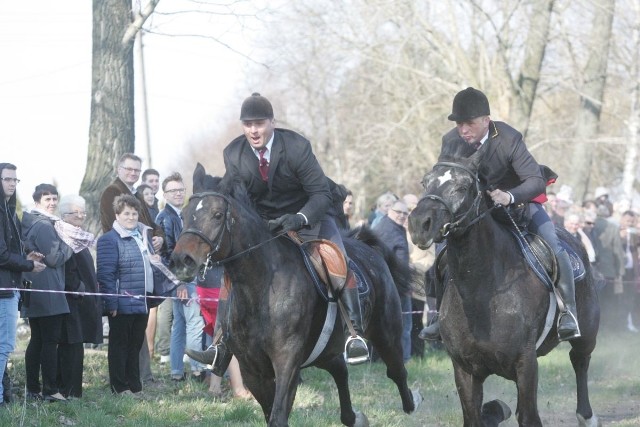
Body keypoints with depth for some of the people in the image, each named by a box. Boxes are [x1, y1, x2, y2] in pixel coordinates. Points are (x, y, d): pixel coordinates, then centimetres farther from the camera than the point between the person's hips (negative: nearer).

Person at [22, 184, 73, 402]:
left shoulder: (30, 224, 16)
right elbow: (54, 258, -17)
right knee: (50, 341, -7)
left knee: (36, 341, 12)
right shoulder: (44, 226, -14)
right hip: (48, 292, -10)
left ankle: (33, 389, 14)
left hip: (33, 293, 10)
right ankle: (50, 390, -8)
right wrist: (71, 245, -3)